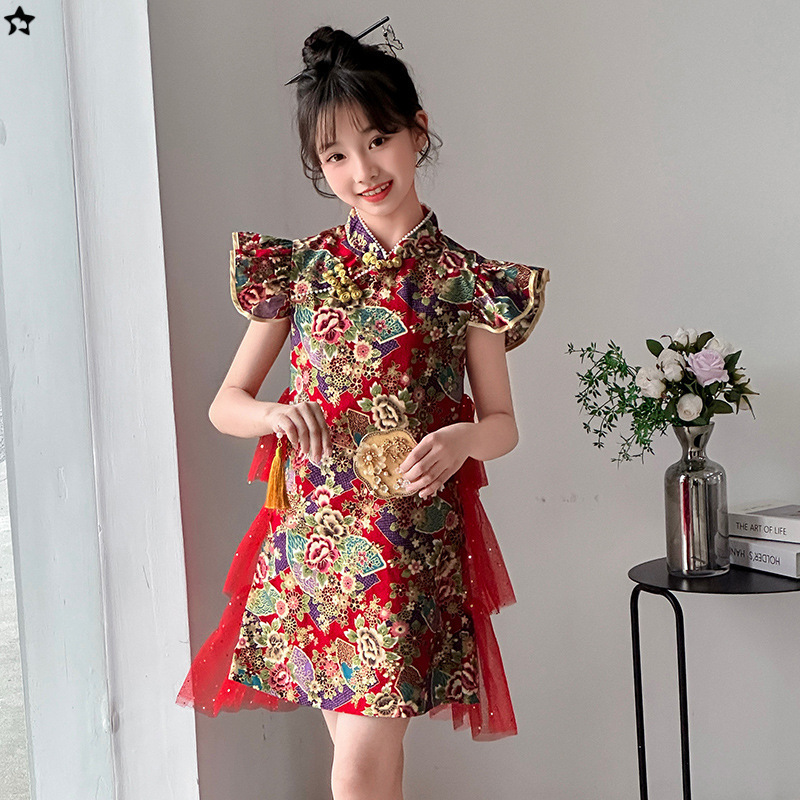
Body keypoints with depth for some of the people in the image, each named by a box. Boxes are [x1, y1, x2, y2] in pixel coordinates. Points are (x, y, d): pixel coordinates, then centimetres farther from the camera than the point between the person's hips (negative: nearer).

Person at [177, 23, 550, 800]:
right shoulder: (299, 268, 4)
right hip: (315, 538, 2)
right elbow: (224, 402, 9)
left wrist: (462, 440, -17)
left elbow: (502, 423, 5)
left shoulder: (463, 279, 0)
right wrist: (272, 415, -13)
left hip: (413, 551, -2)